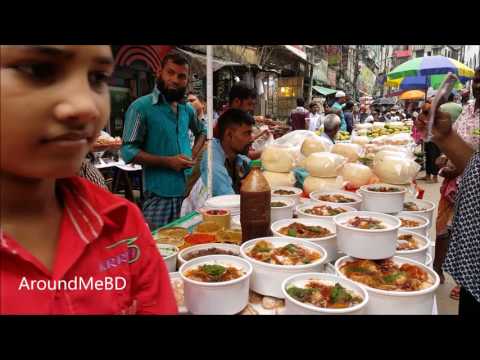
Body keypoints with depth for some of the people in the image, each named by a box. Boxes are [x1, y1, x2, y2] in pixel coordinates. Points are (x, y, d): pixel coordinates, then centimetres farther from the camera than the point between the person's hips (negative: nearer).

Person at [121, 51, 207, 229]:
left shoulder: (187, 108, 10)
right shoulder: (141, 107, -8)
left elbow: (202, 131, 29)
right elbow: (129, 151, -11)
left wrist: (194, 154, 10)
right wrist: (167, 161, -18)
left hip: (189, 190, 6)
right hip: (160, 196, -6)